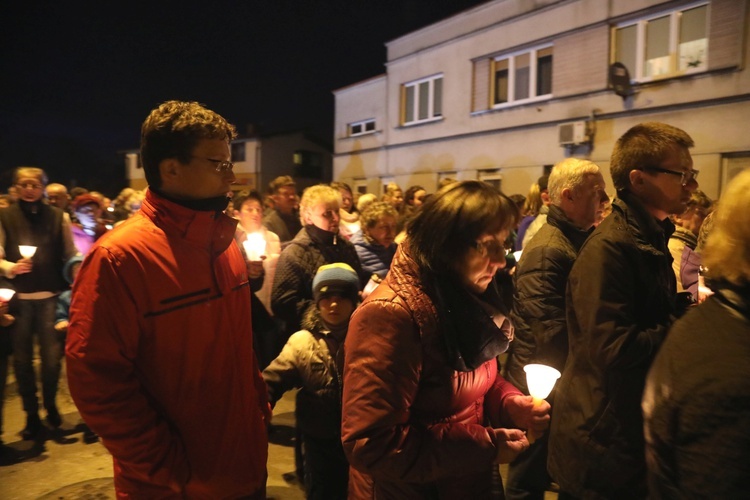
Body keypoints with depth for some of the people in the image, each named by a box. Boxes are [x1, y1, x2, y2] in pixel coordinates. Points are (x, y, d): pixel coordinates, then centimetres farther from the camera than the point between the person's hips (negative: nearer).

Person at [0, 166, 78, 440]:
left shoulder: (58, 216, 2)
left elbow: (71, 256, 3)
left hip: (51, 296, 0)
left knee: (51, 356, 8)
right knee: (22, 358, 9)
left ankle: (50, 406, 29)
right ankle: (31, 414, 23)